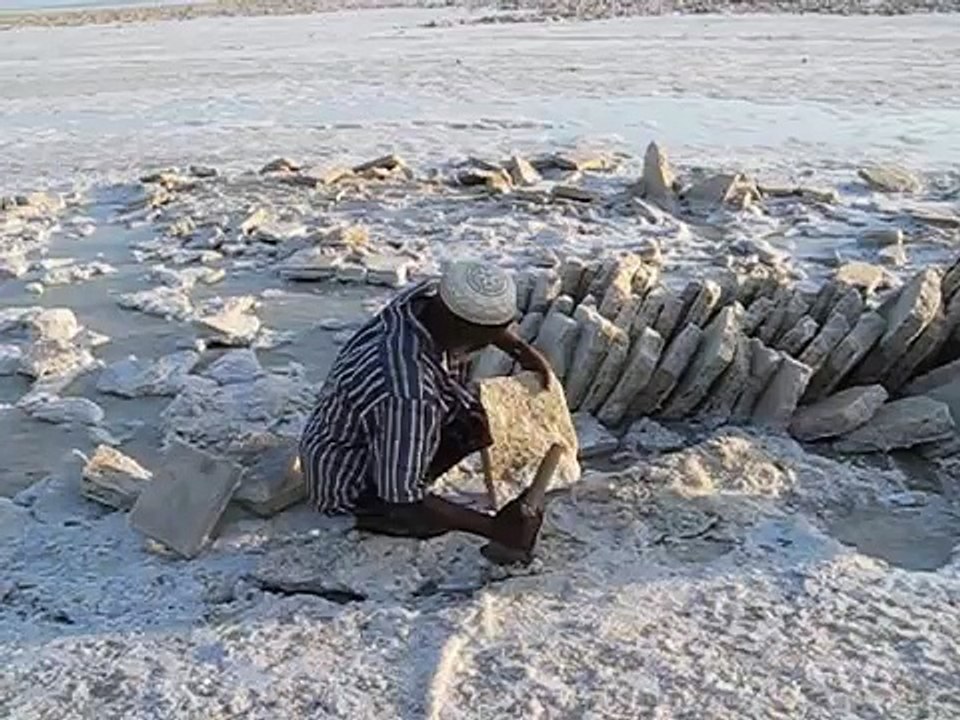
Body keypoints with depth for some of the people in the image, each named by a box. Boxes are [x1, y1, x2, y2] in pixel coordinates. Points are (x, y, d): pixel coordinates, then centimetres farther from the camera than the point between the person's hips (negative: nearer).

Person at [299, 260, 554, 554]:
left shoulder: (430, 294, -20)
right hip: (343, 474, -8)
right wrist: (494, 529, -27)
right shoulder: (410, 395, -42)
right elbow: (404, 502, -33)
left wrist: (523, 351, -3)